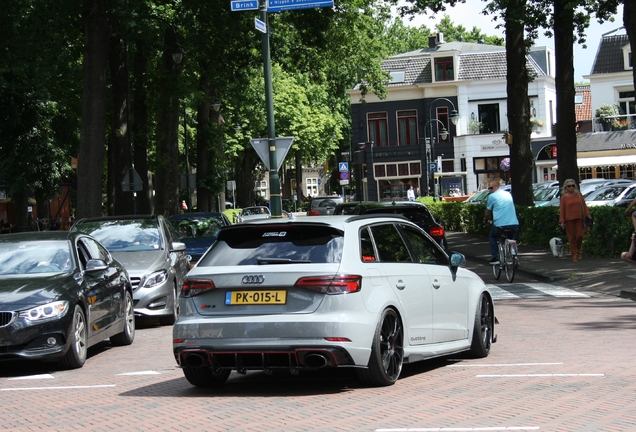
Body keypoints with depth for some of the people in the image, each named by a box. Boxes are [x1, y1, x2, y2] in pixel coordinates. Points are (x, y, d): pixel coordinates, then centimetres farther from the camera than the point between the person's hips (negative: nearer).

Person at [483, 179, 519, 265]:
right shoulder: (508, 194, 17)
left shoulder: (492, 196, 0)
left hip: (500, 225, -4)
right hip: (514, 224, 4)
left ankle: (494, 258, 12)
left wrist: (485, 220, 31)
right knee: (511, 239, 30)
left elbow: (488, 212, 10)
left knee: (493, 237, 22)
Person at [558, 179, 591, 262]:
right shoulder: (564, 197, 1)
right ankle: (574, 255, 8)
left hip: (579, 219, 2)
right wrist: (562, 221, -5)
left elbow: (584, 205, 9)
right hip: (569, 220, -2)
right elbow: (562, 209, 0)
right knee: (571, 237, 1)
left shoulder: (579, 195, 8)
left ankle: (578, 250, 22)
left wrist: (587, 215, -3)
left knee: (579, 235, -3)